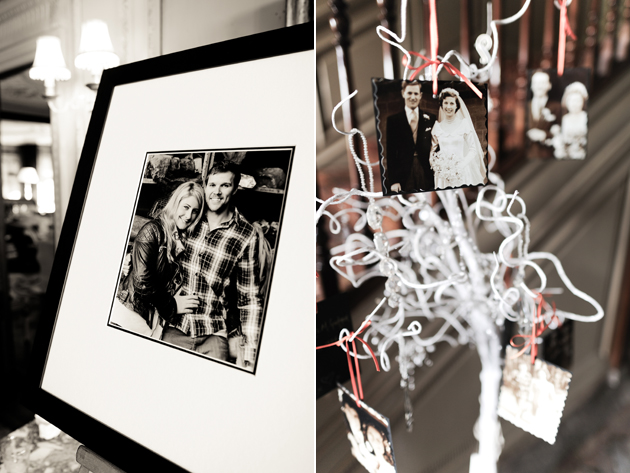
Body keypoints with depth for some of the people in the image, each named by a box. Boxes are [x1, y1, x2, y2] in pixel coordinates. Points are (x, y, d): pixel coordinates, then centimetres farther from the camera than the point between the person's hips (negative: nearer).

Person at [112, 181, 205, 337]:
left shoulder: (187, 240, 7)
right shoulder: (153, 230, -9)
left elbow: (176, 282, 10)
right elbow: (142, 280, -14)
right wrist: (171, 305, -8)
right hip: (131, 311, -5)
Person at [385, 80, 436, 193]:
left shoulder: (430, 119, 10)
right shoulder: (393, 120, 5)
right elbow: (390, 153, 1)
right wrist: (393, 181, -6)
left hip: (427, 176, 2)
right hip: (403, 177, -1)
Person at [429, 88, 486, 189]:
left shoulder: (464, 123, 1)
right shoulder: (437, 126, 8)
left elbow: (473, 149, -1)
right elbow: (433, 149, 14)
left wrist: (461, 165, -14)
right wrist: (434, 161, -6)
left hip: (461, 173, -2)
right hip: (443, 173, 2)